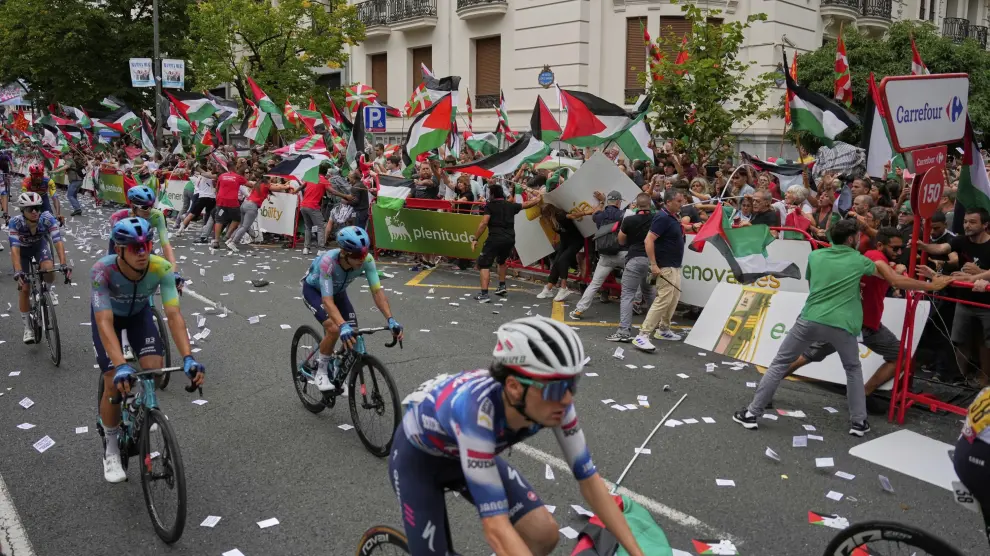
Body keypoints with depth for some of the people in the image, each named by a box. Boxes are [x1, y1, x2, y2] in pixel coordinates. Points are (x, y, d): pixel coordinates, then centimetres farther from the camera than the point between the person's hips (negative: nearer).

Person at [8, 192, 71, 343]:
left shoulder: (47, 218, -34)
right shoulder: (15, 223, -35)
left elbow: (58, 241, -39)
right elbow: (14, 248, -42)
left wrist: (63, 264, -52)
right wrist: (18, 271, -54)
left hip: (40, 244, 1)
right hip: (22, 249, 0)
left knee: (49, 271, -30)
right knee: (24, 289, -6)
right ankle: (28, 327, 9)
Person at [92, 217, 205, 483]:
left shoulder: (161, 268, -34)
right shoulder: (102, 270, -39)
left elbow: (174, 314, -39)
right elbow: (105, 322, -45)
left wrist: (188, 358, -53)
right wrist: (121, 366, -58)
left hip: (139, 312, 2)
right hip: (108, 314, -2)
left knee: (154, 370, -17)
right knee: (115, 383, -13)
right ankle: (112, 448, 10)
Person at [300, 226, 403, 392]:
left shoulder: (366, 260, -31)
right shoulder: (328, 261, -42)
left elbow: (377, 290, -30)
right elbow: (327, 300, -46)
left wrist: (391, 320, -43)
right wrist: (343, 326, -61)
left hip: (337, 291, 5)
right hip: (314, 289, -4)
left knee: (353, 335, -7)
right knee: (334, 329, -27)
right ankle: (321, 371, -2)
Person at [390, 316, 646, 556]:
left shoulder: (552, 401, -26)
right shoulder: (478, 409, -43)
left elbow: (589, 480, -15)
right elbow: (496, 527, -44)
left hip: (465, 454, 5)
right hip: (417, 458, -4)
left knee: (545, 534, -9)